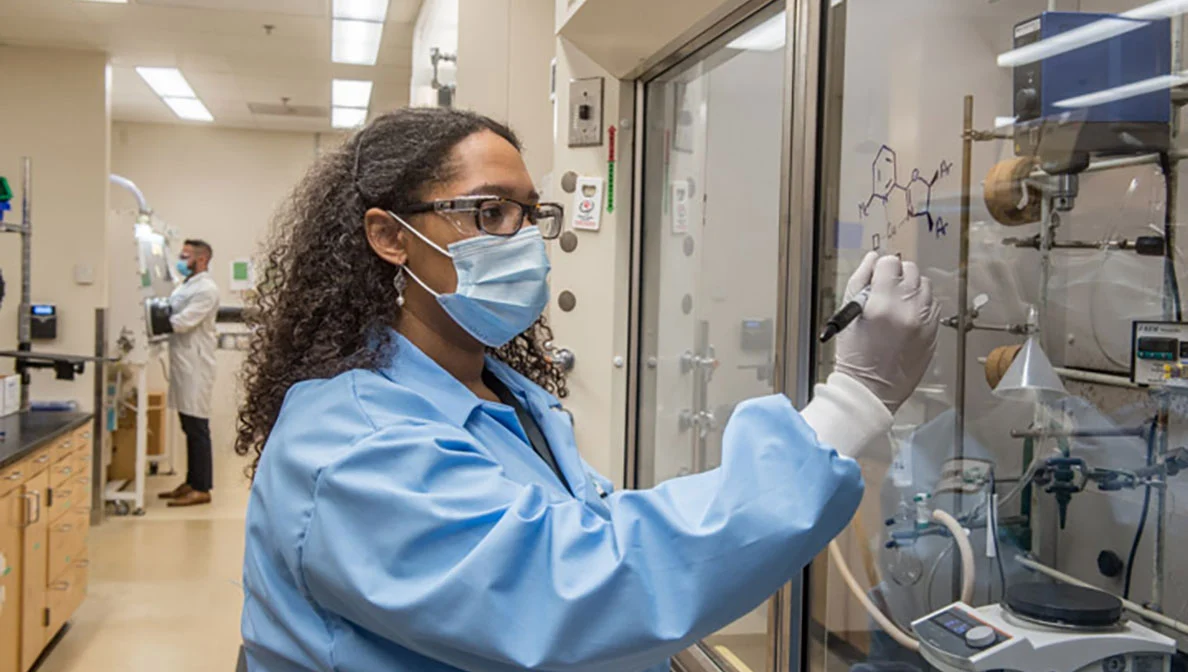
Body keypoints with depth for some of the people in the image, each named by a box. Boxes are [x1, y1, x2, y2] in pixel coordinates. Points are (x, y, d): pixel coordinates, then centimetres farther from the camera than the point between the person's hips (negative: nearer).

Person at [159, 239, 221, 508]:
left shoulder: (206, 289, -13)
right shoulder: (186, 286, 19)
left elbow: (182, 322, -19)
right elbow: (170, 314, 15)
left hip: (195, 367, -9)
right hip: (183, 364, 9)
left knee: (197, 427, -6)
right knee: (189, 427, 14)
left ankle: (202, 489, -1)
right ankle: (192, 482, 22)